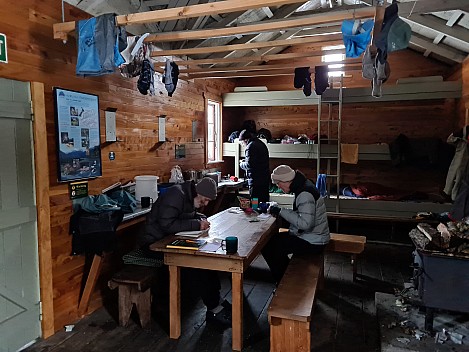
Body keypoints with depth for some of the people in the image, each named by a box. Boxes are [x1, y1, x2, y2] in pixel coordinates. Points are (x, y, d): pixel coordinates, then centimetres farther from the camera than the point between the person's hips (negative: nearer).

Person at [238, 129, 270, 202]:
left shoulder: (250, 146, -13)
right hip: (265, 178, 9)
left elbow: (249, 164, -19)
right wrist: (245, 161, 21)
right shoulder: (262, 144, 15)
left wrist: (242, 164, 1)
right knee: (264, 201, 15)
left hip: (256, 180, -9)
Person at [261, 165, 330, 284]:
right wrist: (278, 210, 0)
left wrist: (281, 211, -22)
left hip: (312, 243, -10)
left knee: (268, 246, -11)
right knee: (270, 239, 11)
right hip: (311, 237, 10)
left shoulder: (305, 194, -23)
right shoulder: (303, 187, 8)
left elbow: (305, 223, -30)